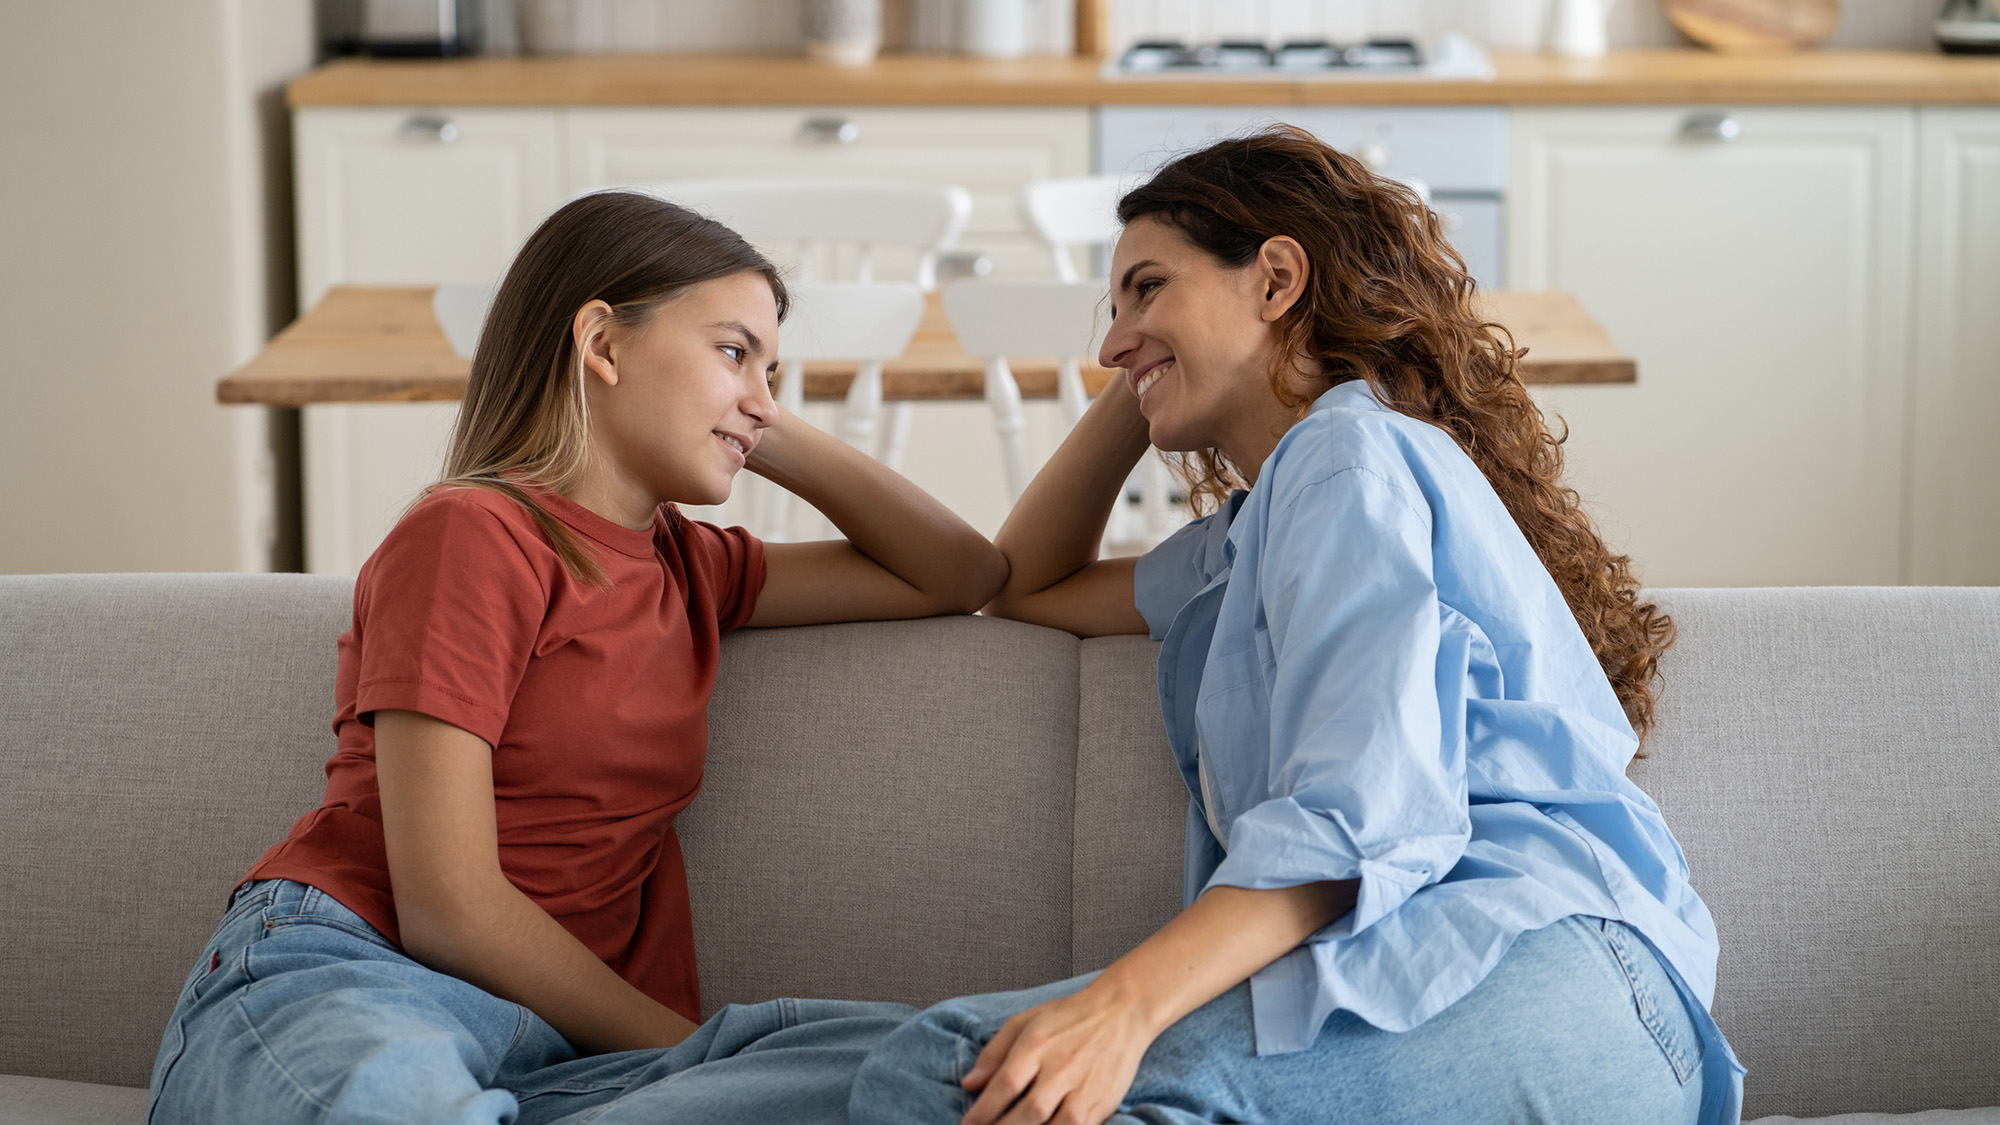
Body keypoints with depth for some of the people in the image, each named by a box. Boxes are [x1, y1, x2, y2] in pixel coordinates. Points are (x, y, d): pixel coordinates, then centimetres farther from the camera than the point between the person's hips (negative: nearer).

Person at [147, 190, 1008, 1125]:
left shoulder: (688, 568, 24)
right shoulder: (471, 534, -1)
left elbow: (966, 576, 33)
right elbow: (449, 907, -8)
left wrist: (775, 440, 23)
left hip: (547, 1046, 9)